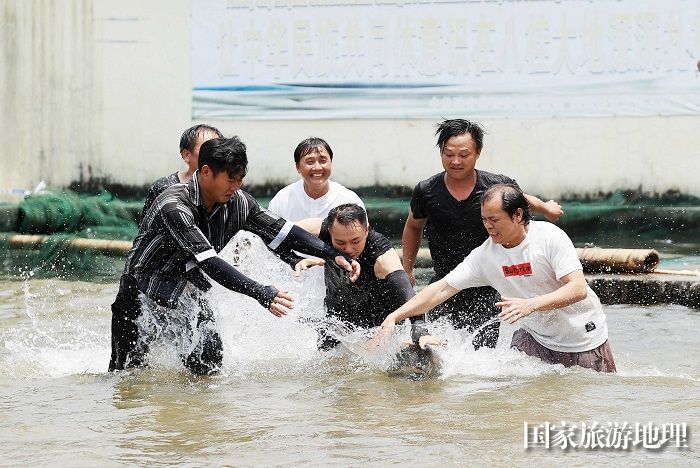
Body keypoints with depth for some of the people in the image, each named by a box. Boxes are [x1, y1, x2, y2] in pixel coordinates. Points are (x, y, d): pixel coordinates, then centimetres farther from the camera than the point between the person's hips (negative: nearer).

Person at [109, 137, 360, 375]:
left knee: (209, 365, -11)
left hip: (186, 293, 6)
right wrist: (261, 294, -44)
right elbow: (208, 262, -38)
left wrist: (334, 254, -17)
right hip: (142, 295, -6)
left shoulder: (237, 203, -9)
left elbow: (283, 230, -5)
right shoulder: (174, 207, -31)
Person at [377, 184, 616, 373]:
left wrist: (531, 304, -43)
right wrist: (393, 317, -21)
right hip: (537, 337, 3)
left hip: (584, 337, -3)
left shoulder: (550, 237, -23)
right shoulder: (484, 255, -11)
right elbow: (442, 289, -11)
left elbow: (578, 289, -29)